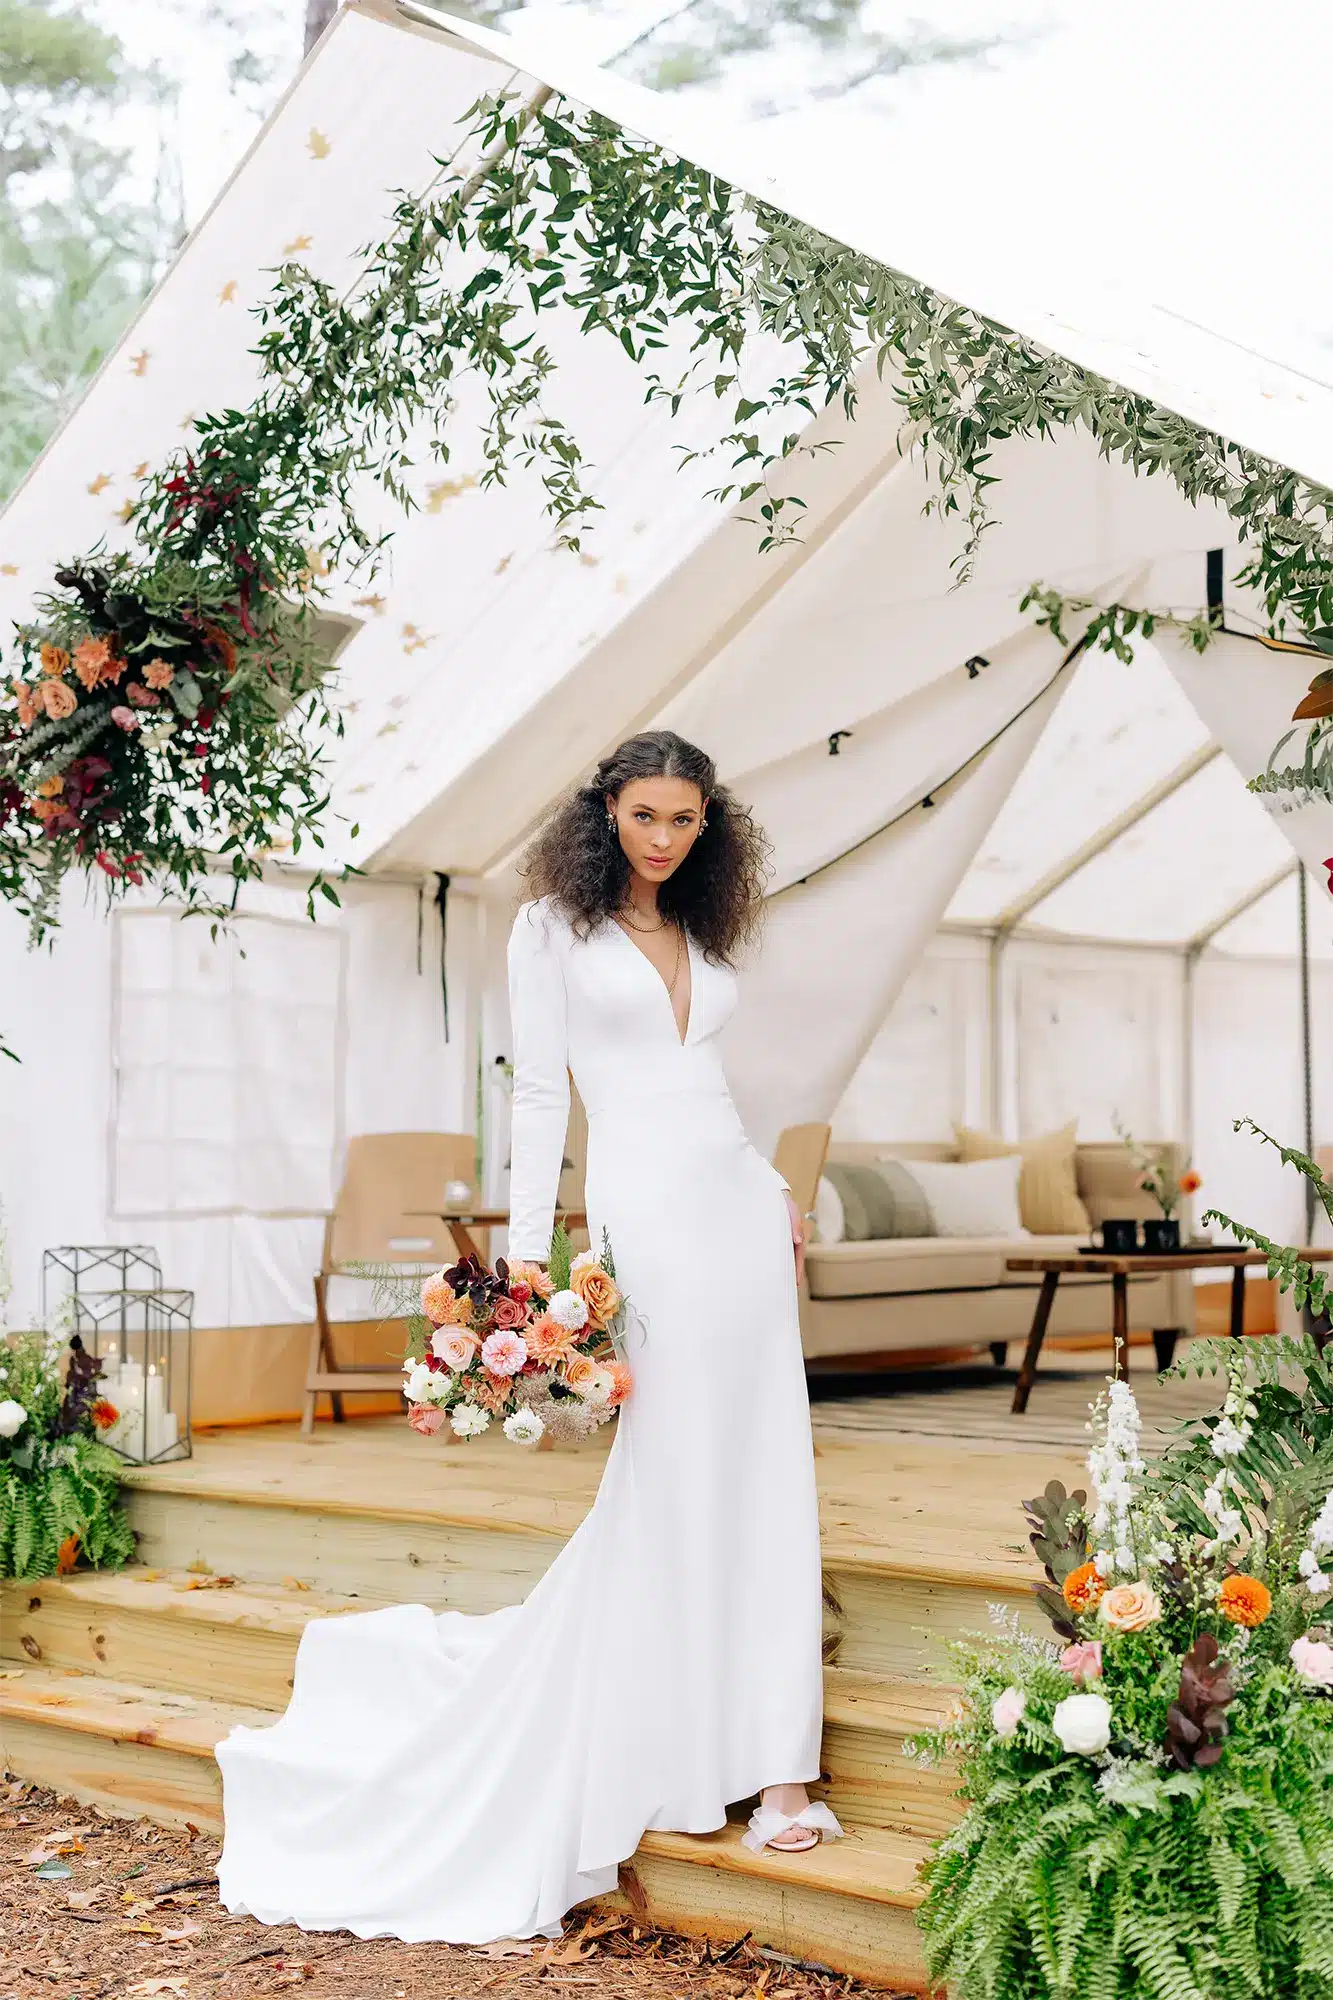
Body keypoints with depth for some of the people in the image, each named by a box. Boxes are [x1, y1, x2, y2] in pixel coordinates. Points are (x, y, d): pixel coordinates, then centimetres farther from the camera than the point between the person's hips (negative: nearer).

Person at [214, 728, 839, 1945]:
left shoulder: (703, 937, 17)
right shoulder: (556, 926, 1)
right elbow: (540, 1093, -4)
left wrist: (777, 1193, 11)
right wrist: (527, 1256, -9)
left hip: (740, 1208, 6)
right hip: (644, 1215, -6)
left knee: (760, 1478, 3)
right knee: (667, 1486, -4)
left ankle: (768, 1765, 8)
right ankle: (667, 1769, 9)